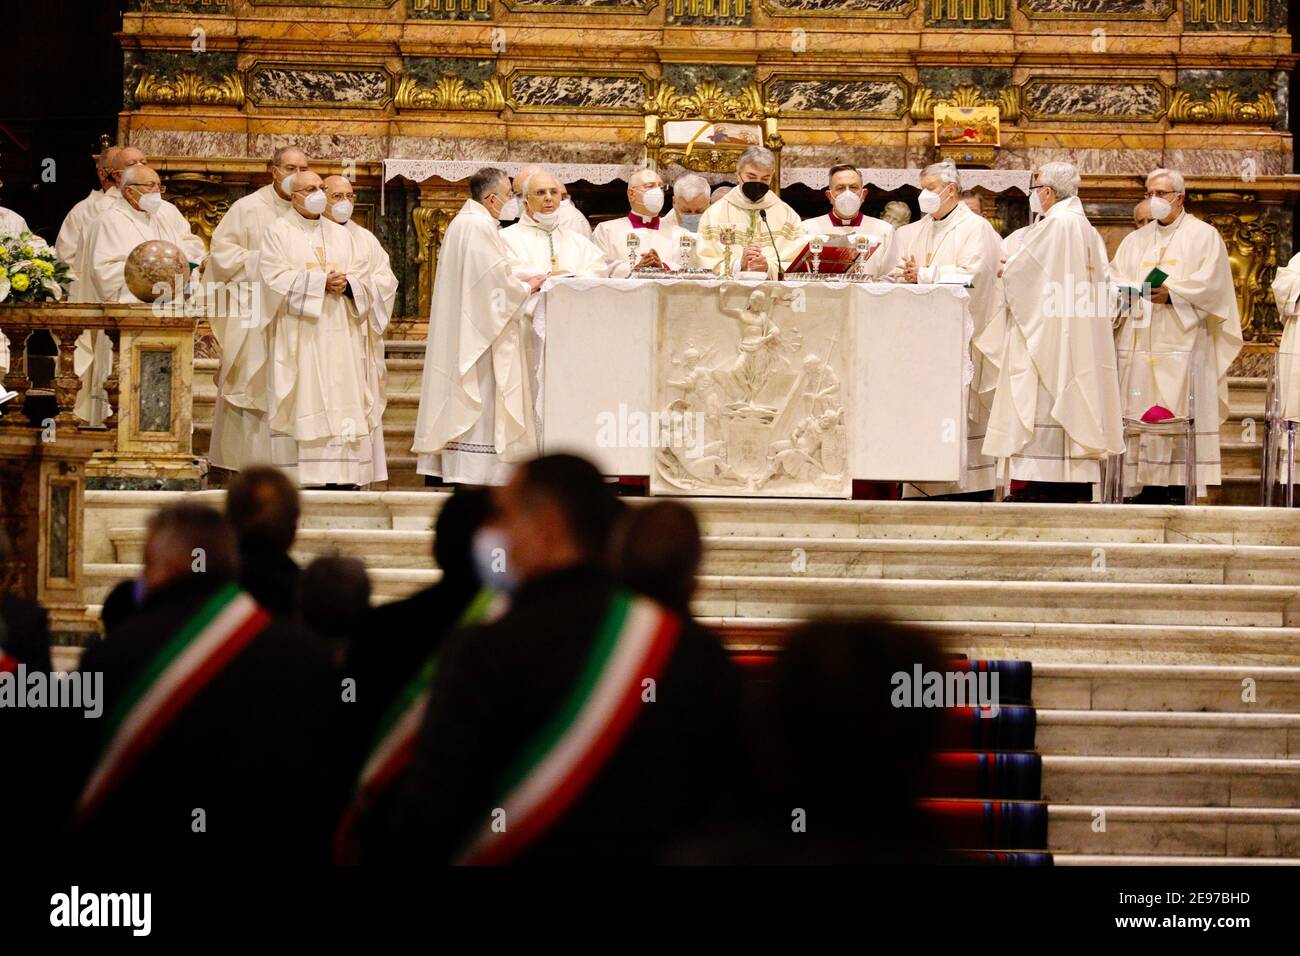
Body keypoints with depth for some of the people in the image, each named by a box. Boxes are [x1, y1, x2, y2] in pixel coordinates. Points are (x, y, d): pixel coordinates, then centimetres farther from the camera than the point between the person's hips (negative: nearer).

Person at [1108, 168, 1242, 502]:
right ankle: (1149, 486, -2)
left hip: (1182, 342, -5)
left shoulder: (1204, 235, 7)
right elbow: (1114, 281, 12)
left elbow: (1210, 283, -5)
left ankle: (1180, 489, -12)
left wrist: (1172, 292, -18)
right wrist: (1129, 291, -10)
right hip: (1139, 344, 5)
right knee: (1140, 417, -3)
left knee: (1179, 418, -11)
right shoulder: (1135, 241, 22)